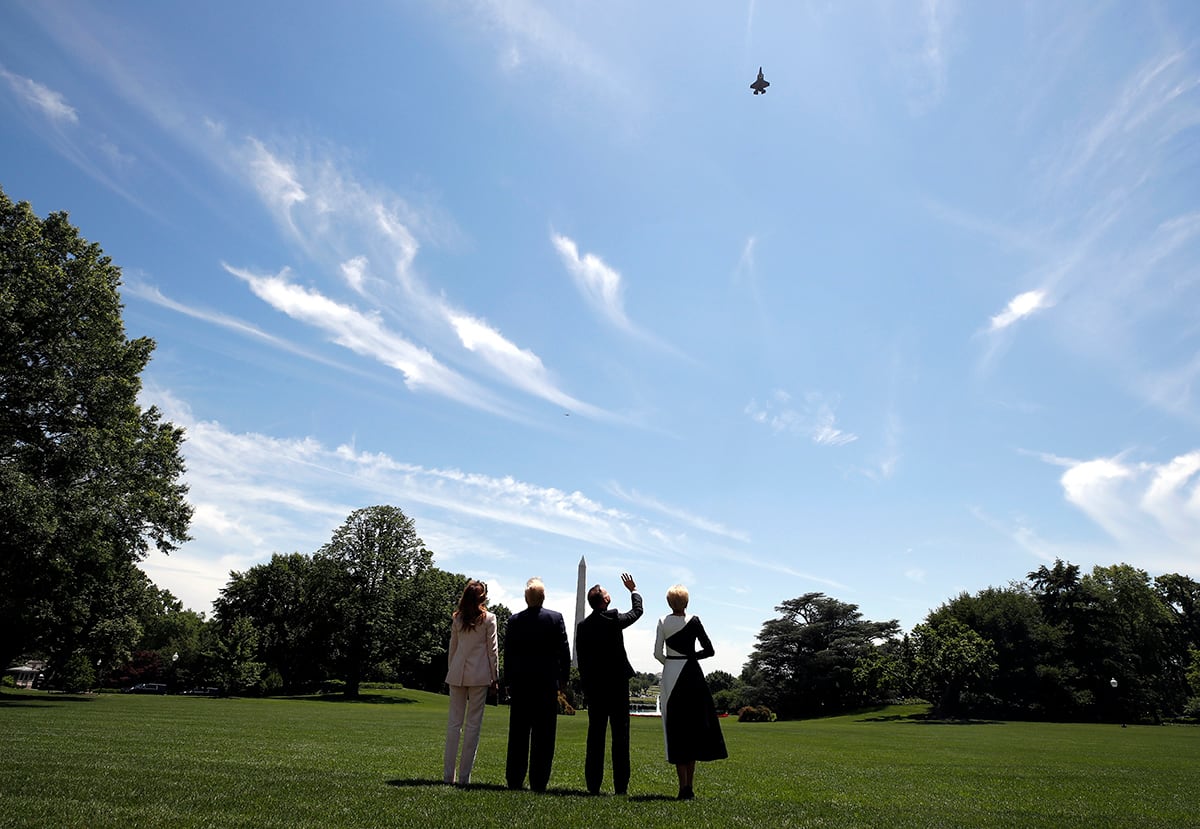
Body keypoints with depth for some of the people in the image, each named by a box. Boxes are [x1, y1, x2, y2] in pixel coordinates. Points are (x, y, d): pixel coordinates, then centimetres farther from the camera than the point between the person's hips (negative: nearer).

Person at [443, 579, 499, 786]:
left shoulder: (457, 618, 7)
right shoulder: (488, 618, -4)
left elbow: (452, 647, 11)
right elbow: (492, 649, -2)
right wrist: (495, 676, 4)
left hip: (457, 674, 3)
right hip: (479, 674, -3)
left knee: (454, 721, 8)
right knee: (473, 724, 2)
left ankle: (448, 774, 10)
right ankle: (464, 775, 4)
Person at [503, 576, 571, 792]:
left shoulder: (514, 620, -1)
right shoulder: (555, 618, -5)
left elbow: (508, 653, 4)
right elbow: (564, 650, -3)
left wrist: (509, 681, 11)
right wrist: (563, 678, 7)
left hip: (520, 683, 2)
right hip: (547, 683, -2)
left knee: (518, 733, 10)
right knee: (543, 734, 4)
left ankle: (514, 780, 15)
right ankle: (538, 782, 5)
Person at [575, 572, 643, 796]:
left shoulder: (582, 626, 2)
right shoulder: (614, 619, -10)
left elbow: (581, 660, 5)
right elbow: (637, 611, 8)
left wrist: (586, 685, 12)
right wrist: (633, 590, 24)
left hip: (593, 686, 4)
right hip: (617, 685, -4)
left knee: (595, 735, 8)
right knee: (620, 735, 2)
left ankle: (593, 784, 9)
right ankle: (620, 786, 2)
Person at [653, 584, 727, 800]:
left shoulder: (663, 622, -1)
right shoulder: (693, 621, -3)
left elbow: (657, 653, -3)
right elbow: (709, 650, -2)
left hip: (670, 677, 1)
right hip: (691, 674, 0)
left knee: (675, 730, 6)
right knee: (694, 727, 10)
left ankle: (683, 786, 2)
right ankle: (688, 785, 10)